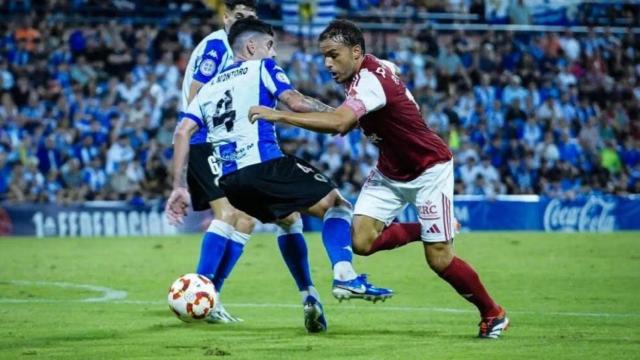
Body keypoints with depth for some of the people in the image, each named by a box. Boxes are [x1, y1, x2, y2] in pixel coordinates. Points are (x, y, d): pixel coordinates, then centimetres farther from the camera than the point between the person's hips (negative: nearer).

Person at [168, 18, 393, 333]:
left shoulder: (210, 86, 26)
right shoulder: (261, 68, 10)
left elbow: (182, 132, 13)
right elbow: (296, 102, -7)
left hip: (227, 180, 6)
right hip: (263, 164, -6)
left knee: (289, 220, 30)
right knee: (336, 204, 5)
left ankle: (308, 297, 18)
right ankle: (344, 276, -18)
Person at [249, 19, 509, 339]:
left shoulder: (370, 80, -30)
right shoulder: (362, 74, -3)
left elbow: (338, 122, -46)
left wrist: (279, 116, -47)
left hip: (428, 170, -8)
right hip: (390, 172, 8)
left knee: (439, 259, -7)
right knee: (362, 242, -10)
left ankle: (493, 314, 15)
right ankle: (424, 230, 16)